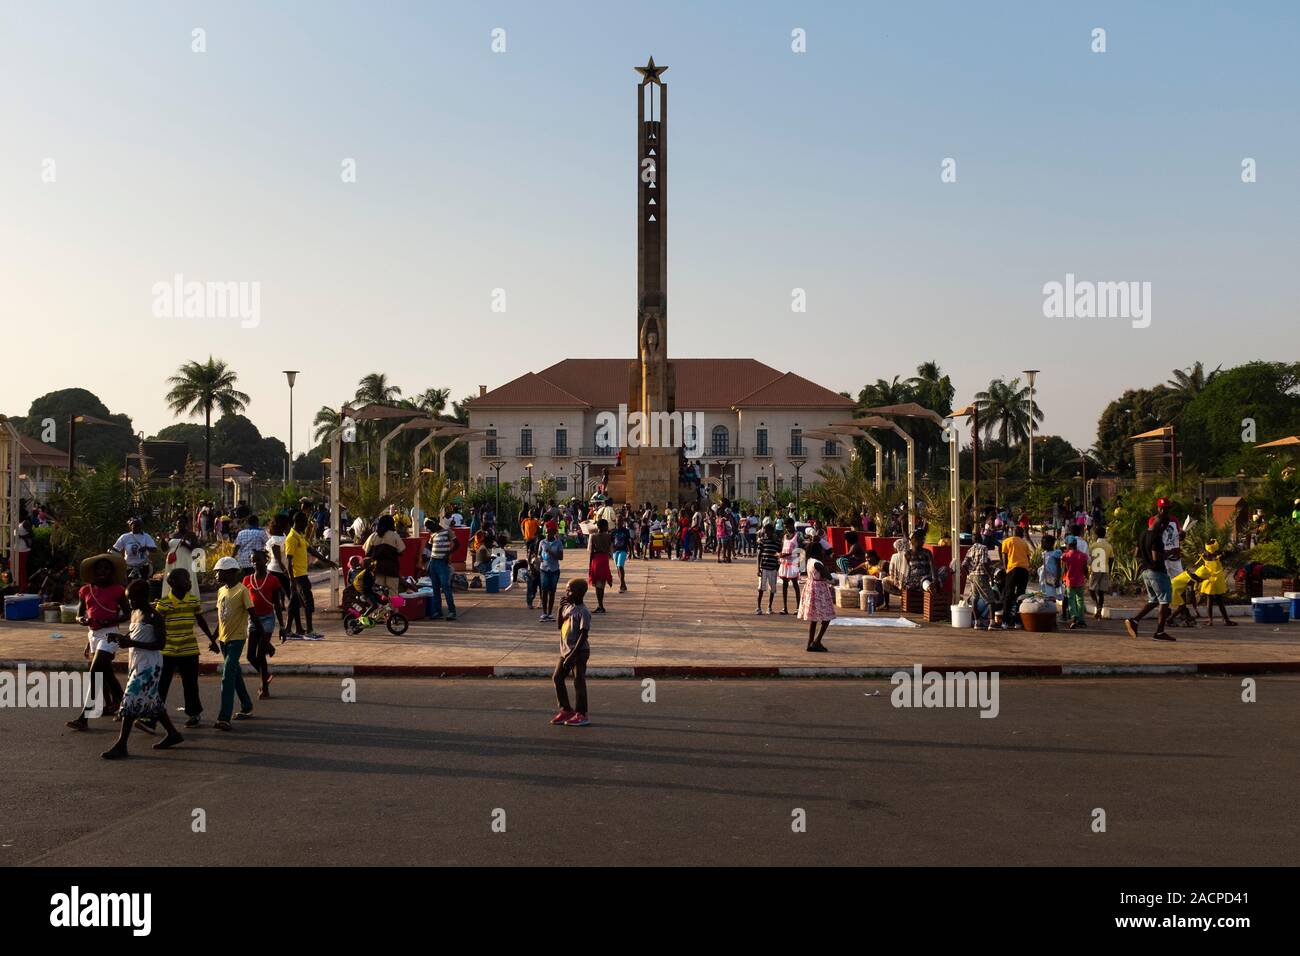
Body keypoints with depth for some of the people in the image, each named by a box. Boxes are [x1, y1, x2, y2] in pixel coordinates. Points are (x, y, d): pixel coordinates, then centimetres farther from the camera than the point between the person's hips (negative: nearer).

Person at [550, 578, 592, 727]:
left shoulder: (583, 612, -17)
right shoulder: (567, 607, 9)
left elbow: (583, 635, -20)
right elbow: (560, 626, 15)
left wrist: (572, 655, -23)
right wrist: (560, 609, 1)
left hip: (579, 652, -9)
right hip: (565, 651, 9)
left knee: (579, 682, -1)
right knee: (557, 678, 9)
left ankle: (581, 715, 9)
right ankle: (566, 710, 21)